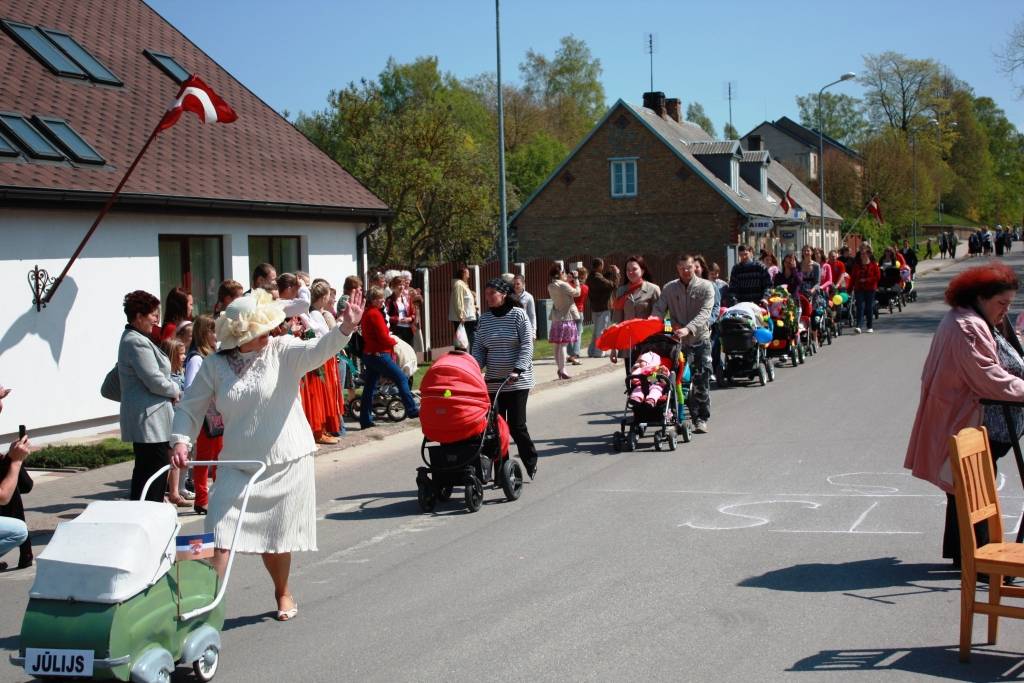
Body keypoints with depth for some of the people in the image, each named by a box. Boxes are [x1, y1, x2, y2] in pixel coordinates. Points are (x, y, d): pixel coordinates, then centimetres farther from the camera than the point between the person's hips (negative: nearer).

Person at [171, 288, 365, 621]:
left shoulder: (282, 351, -7)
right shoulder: (214, 365, -2)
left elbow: (318, 350, -25)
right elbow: (190, 407, 5)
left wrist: (345, 328, -44)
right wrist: (181, 441, -12)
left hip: (287, 463, -1)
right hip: (237, 465, 1)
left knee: (277, 537, 12)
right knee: (220, 534, -8)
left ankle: (283, 593, 35)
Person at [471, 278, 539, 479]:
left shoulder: (518, 314, -5)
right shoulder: (484, 319, 8)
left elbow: (527, 345, -11)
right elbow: (478, 349, 10)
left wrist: (517, 370, -22)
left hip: (517, 381, -4)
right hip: (493, 382, 5)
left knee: (516, 425, -7)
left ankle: (531, 463, 16)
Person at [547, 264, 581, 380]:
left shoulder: (551, 286, 6)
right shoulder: (563, 285, -17)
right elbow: (577, 293, -8)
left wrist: (566, 280, 11)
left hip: (556, 317, 7)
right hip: (566, 317, -7)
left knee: (558, 345, 10)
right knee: (563, 344, -6)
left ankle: (560, 368, 16)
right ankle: (562, 370, -6)